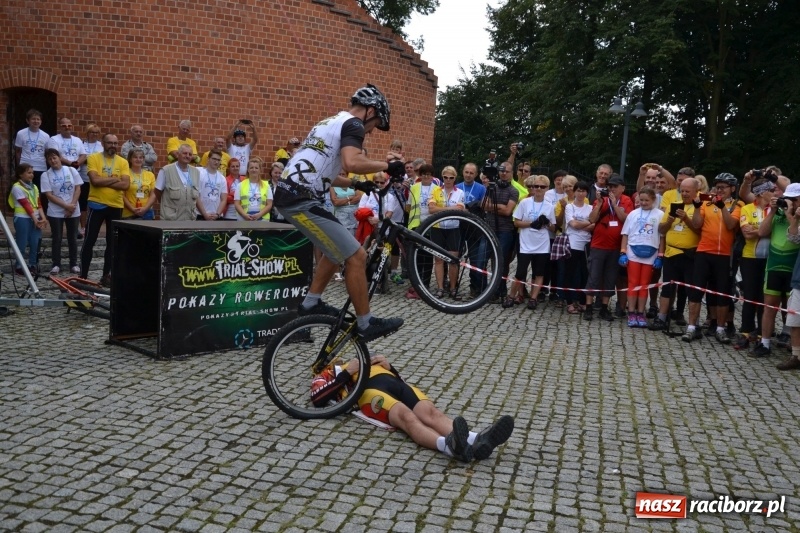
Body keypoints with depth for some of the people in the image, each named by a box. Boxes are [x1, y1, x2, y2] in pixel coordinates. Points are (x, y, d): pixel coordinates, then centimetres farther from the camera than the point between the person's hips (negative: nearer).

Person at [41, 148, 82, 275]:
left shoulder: (71, 170, 2)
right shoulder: (46, 175, -3)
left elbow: (78, 189, 0)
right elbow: (49, 195, -8)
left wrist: (72, 205, -11)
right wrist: (66, 206, -16)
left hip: (73, 211, 1)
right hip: (55, 212, -1)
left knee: (73, 238, 7)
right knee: (57, 238, 3)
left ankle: (73, 264, 15)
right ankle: (56, 264, 10)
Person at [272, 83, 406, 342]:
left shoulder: (330, 123, 25)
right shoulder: (352, 124, -5)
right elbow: (352, 162, -26)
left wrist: (356, 184, 33)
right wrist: (387, 165, -10)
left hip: (290, 194, 10)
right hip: (301, 200, -10)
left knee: (338, 249, 23)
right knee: (356, 255, -7)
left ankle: (311, 304, 27)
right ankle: (366, 324, 2)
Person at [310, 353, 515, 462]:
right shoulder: (327, 375, 29)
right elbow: (317, 398, 4)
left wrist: (389, 366, 15)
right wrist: (347, 373, 2)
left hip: (392, 382, 5)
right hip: (368, 389, -5)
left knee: (430, 411, -26)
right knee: (407, 416, -36)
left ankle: (476, 440, -52)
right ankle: (448, 445, -64)